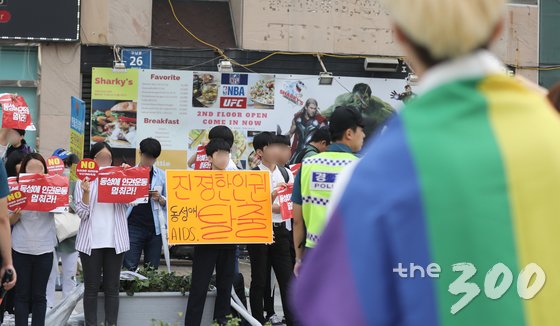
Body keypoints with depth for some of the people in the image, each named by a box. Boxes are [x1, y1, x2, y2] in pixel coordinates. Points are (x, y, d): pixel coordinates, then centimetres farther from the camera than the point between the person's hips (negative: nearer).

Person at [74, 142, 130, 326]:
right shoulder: (83, 181, 3)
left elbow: (127, 200, -5)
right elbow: (82, 213, -3)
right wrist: (86, 192, -18)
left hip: (115, 240, 1)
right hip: (91, 241, -1)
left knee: (112, 287, 5)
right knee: (91, 287, 3)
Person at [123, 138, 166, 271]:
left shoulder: (162, 176, 8)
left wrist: (160, 199, -9)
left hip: (155, 228, 2)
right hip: (133, 226, -1)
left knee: (153, 269, 4)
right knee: (129, 267, -6)